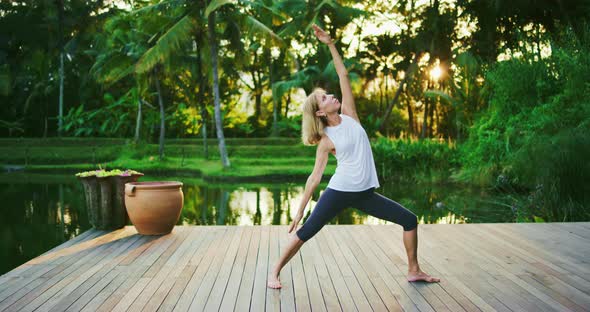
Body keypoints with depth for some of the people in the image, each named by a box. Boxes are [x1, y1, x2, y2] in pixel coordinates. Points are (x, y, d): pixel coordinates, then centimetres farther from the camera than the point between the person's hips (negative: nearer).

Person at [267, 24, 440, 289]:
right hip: (339, 192, -5)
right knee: (305, 232, -6)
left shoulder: (349, 116, 4)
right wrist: (300, 210, -5)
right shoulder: (325, 141, -6)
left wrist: (330, 44, -1)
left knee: (410, 220, 3)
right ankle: (275, 273, 8)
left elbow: (343, 75, 3)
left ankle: (414, 271, 15)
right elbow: (315, 176, -3)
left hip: (365, 194, 5)